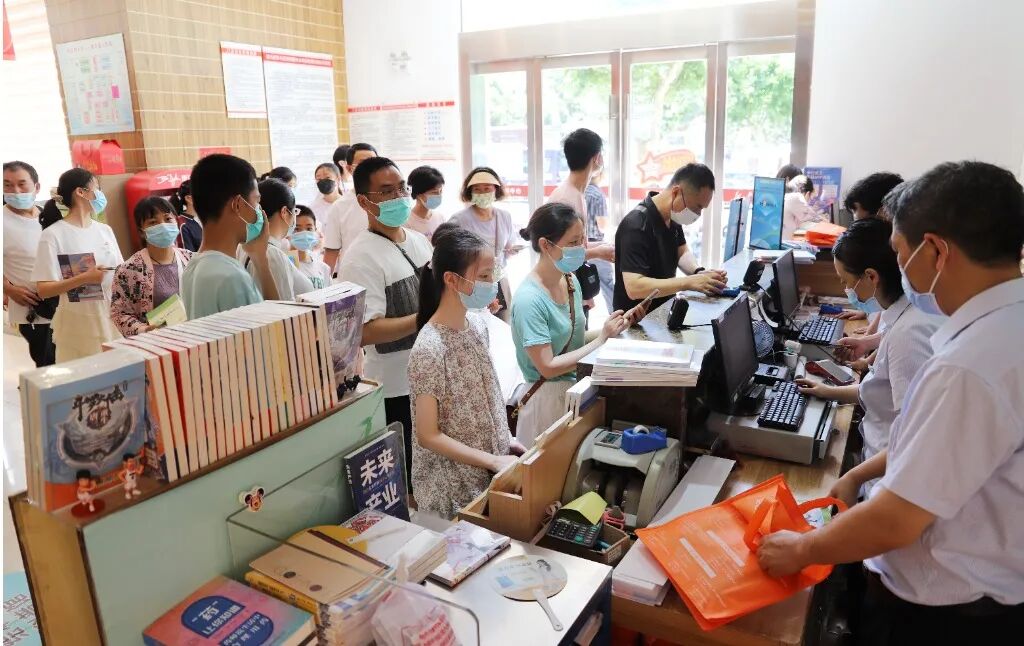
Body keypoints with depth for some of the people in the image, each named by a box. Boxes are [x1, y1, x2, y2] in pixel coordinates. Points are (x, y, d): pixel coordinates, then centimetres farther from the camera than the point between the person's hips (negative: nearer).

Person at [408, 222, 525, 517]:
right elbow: (428, 435, -20)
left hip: (494, 467, 7)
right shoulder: (429, 349, -25)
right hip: (454, 483, -6)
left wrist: (506, 441, 4)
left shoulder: (478, 323, -2)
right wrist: (493, 461, -19)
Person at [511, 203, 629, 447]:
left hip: (578, 388, 7)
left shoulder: (571, 280, 1)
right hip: (548, 398, -7)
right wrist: (602, 340, -21)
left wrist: (610, 329, -7)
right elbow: (547, 367, -22)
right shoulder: (529, 299, -22)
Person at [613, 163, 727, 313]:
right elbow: (634, 287, -30)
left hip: (664, 311, 8)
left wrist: (699, 272, -9)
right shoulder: (636, 225, -24)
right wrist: (688, 282, -33)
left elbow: (682, 252, 12)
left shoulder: (672, 215, 3)